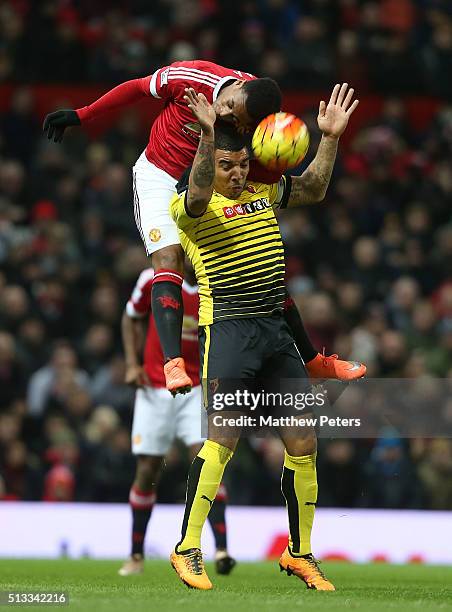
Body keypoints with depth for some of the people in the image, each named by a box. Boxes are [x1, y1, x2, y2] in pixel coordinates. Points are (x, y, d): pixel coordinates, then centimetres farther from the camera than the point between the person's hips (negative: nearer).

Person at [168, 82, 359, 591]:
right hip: (228, 327, -6)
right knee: (223, 438, -18)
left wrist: (329, 138, 6)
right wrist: (208, 136, -40)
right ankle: (187, 550, -11)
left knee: (303, 443, 3)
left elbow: (312, 189, 20)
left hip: (276, 329, 6)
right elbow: (198, 195, -25)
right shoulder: (189, 205, -3)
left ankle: (300, 553, 16)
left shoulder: (262, 191, 17)